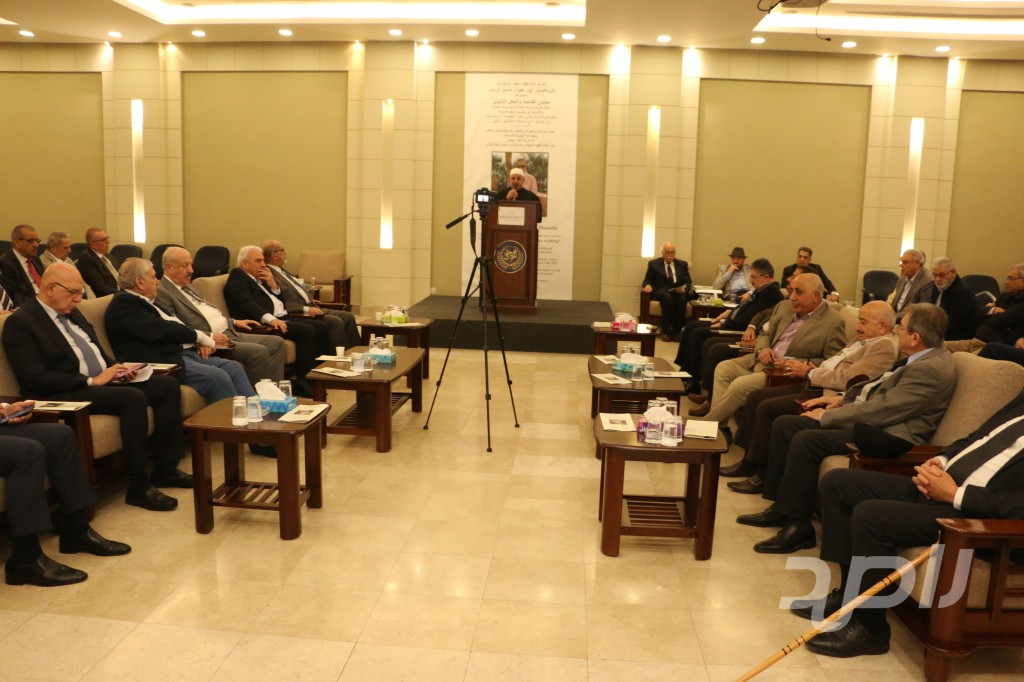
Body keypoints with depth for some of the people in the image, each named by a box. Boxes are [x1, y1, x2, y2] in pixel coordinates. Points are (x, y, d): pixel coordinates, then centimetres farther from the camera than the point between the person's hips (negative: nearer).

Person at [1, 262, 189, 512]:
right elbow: (35, 380, -18)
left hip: (103, 381, 9)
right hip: (68, 394, -9)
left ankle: (165, 469, -2)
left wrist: (115, 369, 4)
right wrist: (92, 381, -20)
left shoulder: (72, 313, 17)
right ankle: (139, 486, -23)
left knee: (168, 384, -6)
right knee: (133, 397, -32)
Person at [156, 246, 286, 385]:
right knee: (259, 352, -27)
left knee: (277, 343, 0)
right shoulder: (161, 292, -9)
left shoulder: (187, 286, 21)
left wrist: (234, 322, 16)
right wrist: (209, 336, -22)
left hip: (230, 332, 10)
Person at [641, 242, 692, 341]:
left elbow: (688, 282, 12)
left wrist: (684, 288, -12)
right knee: (668, 298, -37)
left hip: (678, 291, 2)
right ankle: (666, 331, -31)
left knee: (682, 299, -34)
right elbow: (647, 280, 11)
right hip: (661, 291, -2)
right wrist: (647, 285, -15)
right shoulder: (654, 264, 13)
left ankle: (676, 332, -27)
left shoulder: (682, 264, 19)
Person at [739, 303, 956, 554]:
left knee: (805, 440, -27)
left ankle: (799, 527, -16)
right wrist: (841, 399, 10)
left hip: (887, 434, -11)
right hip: (870, 420, 11)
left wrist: (826, 416, -14)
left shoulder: (931, 368, -20)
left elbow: (884, 409, -23)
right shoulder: (921, 358, 12)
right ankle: (780, 507, 9)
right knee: (784, 425, 2)